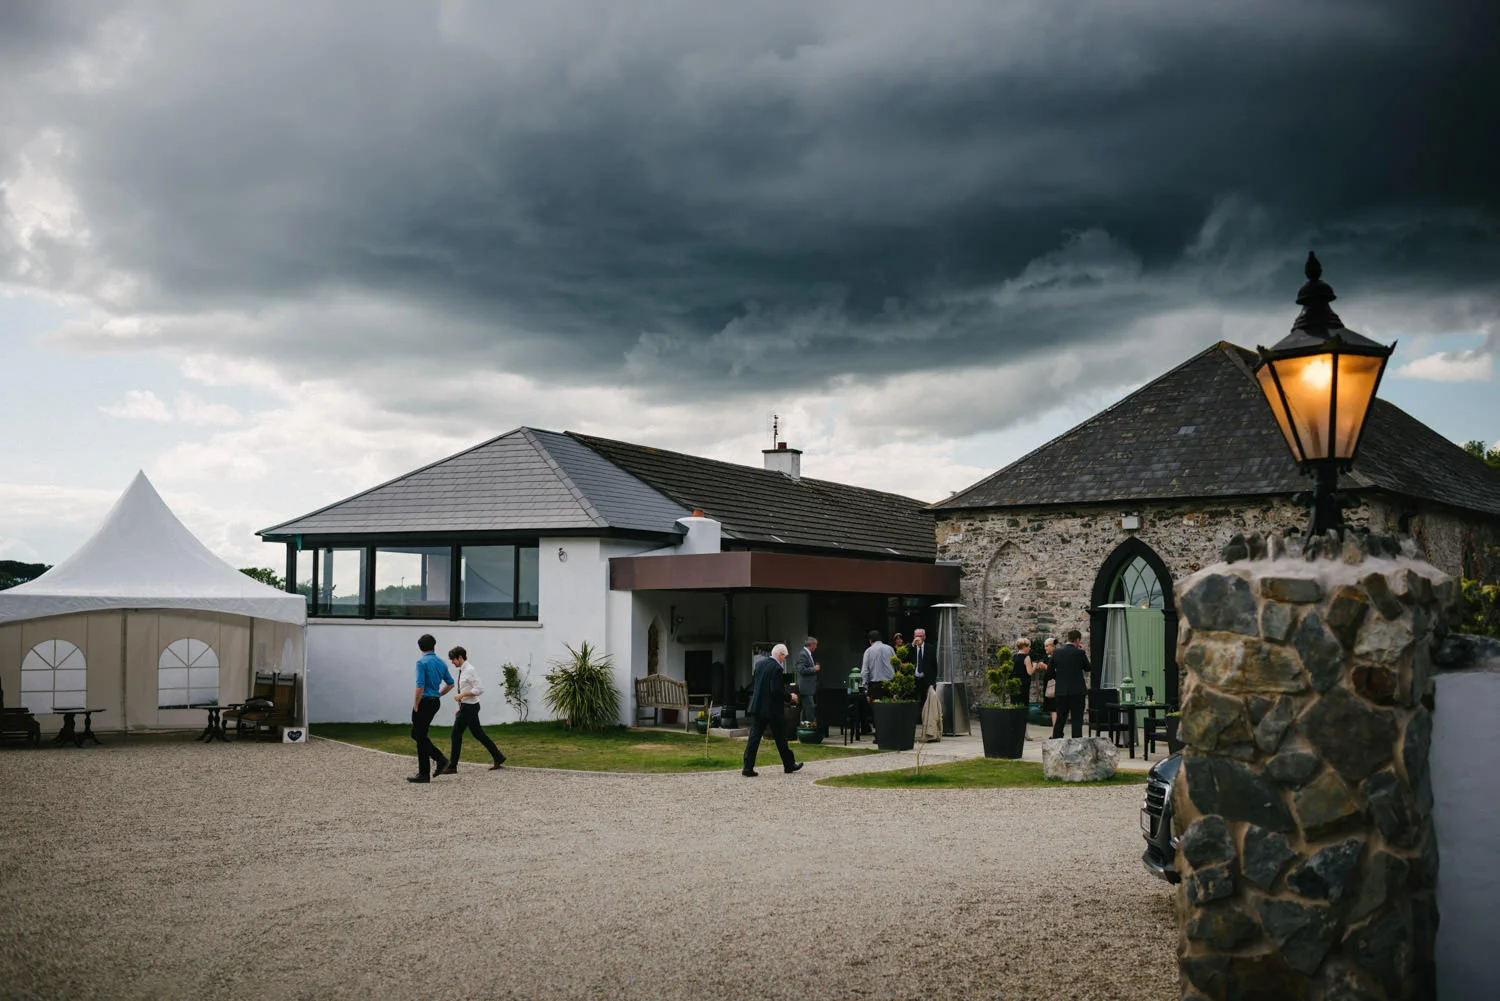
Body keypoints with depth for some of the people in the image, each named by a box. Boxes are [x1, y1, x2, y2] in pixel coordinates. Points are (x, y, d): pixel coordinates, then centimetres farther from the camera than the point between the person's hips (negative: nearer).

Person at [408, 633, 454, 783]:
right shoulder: (441, 663, 9)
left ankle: (423, 774, 2)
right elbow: (450, 684, 17)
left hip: (424, 702, -8)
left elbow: (420, 686, -21)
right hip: (435, 702, 8)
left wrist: (416, 707, -13)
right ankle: (440, 760, 9)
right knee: (416, 734, 18)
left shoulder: (422, 662, -14)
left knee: (420, 737, 0)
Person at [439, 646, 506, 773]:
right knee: (478, 733, 13)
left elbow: (479, 690, -22)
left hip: (469, 706, -10)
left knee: (456, 734, -5)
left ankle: (452, 766, 0)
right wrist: (461, 707, 20)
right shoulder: (463, 671, 13)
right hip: (465, 706, 10)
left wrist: (462, 695, -23)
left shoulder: (470, 670, -16)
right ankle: (498, 758, 18)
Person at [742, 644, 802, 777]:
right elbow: (776, 690, -21)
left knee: (754, 737, 3)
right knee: (780, 737, 9)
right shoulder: (776, 668, -17)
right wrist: (789, 697, -7)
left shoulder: (759, 664, 7)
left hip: (757, 706, 6)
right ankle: (789, 765, 23)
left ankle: (748, 768, -3)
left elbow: (752, 685, 13)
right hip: (773, 708, -6)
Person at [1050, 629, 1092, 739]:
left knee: (1060, 720, 12)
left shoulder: (1057, 652, 1)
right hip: (1077, 691, -4)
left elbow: (1051, 671, 6)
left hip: (1061, 691, 4)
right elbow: (1088, 668, 3)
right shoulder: (1079, 652, -10)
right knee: (1077, 721, 1)